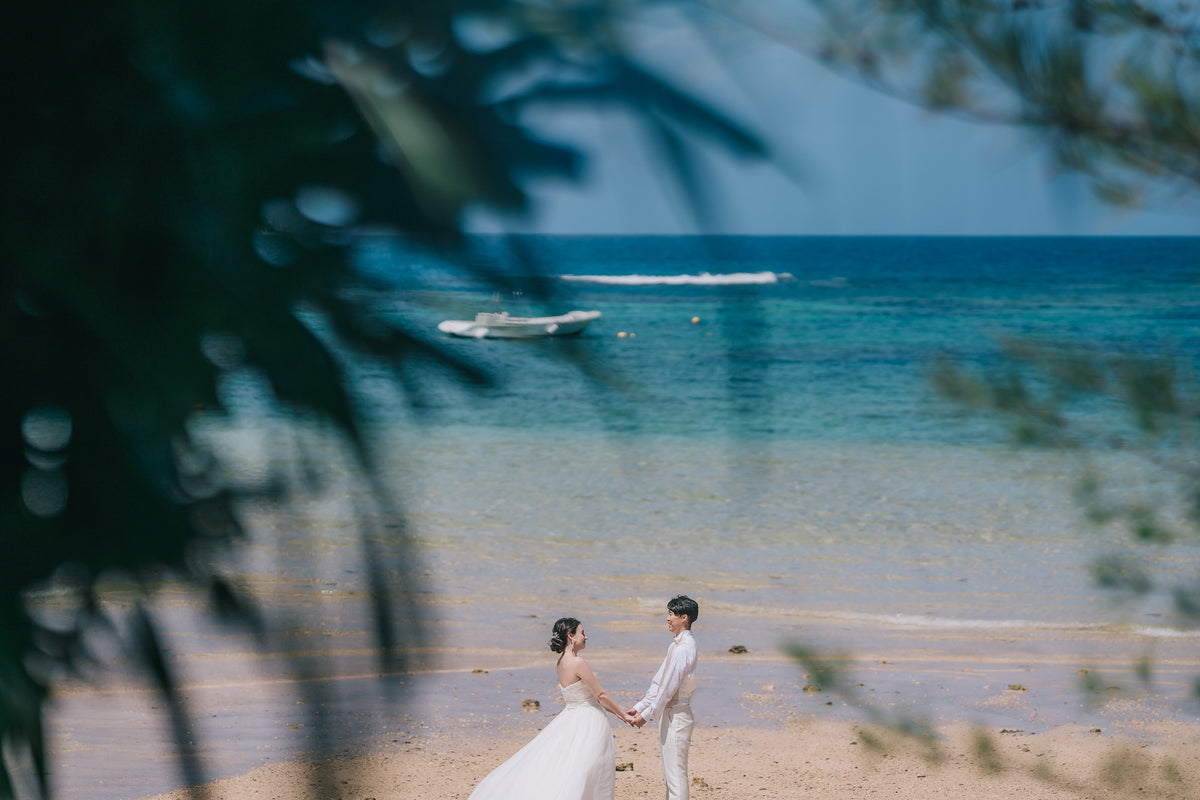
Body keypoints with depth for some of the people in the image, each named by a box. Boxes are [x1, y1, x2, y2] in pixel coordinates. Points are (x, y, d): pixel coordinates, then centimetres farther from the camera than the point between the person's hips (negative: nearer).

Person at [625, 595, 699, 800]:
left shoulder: (683, 648, -18)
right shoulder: (677, 645, 13)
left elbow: (668, 687, -19)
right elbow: (659, 682, 16)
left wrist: (647, 715, -14)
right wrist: (640, 707, 13)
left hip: (676, 716, -10)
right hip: (671, 714, 10)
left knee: (675, 775, -8)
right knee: (670, 775, 14)